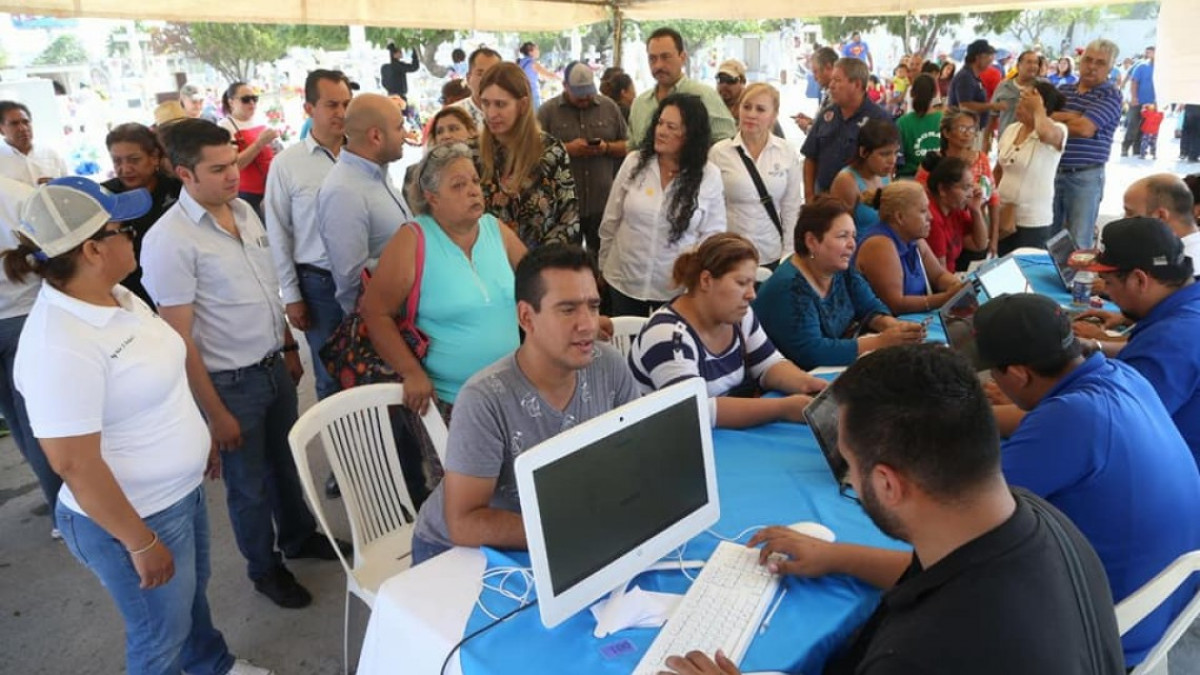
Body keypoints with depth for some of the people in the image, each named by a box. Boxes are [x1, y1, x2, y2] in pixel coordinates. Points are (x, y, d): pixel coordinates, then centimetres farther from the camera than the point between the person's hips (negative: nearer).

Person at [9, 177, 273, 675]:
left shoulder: (115, 295, -2)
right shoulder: (59, 346, -31)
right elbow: (74, 464, -27)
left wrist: (199, 439, 20)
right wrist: (141, 543, -20)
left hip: (181, 489, 9)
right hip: (135, 516, -9)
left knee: (192, 593, 31)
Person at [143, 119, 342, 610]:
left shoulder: (244, 210, 1)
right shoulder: (169, 241, -21)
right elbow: (179, 339, -18)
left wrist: (290, 348, 15)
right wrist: (215, 413, -16)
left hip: (274, 367, 6)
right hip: (230, 382, -6)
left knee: (285, 461, 24)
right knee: (249, 483, 14)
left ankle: (298, 536, 47)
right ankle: (264, 568, 36)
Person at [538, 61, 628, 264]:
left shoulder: (609, 107, 7)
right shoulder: (547, 111, -1)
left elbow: (628, 146, 10)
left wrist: (607, 147, -10)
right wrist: (567, 148, -18)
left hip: (603, 203, 2)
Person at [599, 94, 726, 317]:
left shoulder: (709, 175, -9)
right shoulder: (633, 162, -5)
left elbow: (712, 233, -3)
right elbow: (610, 221, 3)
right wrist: (603, 266, 8)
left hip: (677, 288, -1)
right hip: (624, 280, 2)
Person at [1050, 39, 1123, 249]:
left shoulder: (1110, 96, -5)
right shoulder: (1063, 89, 12)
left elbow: (1084, 128, -19)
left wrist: (1055, 118, -4)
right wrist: (1069, 117, -15)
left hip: (1085, 177, -5)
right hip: (1052, 172, 5)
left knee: (1079, 245, 1)